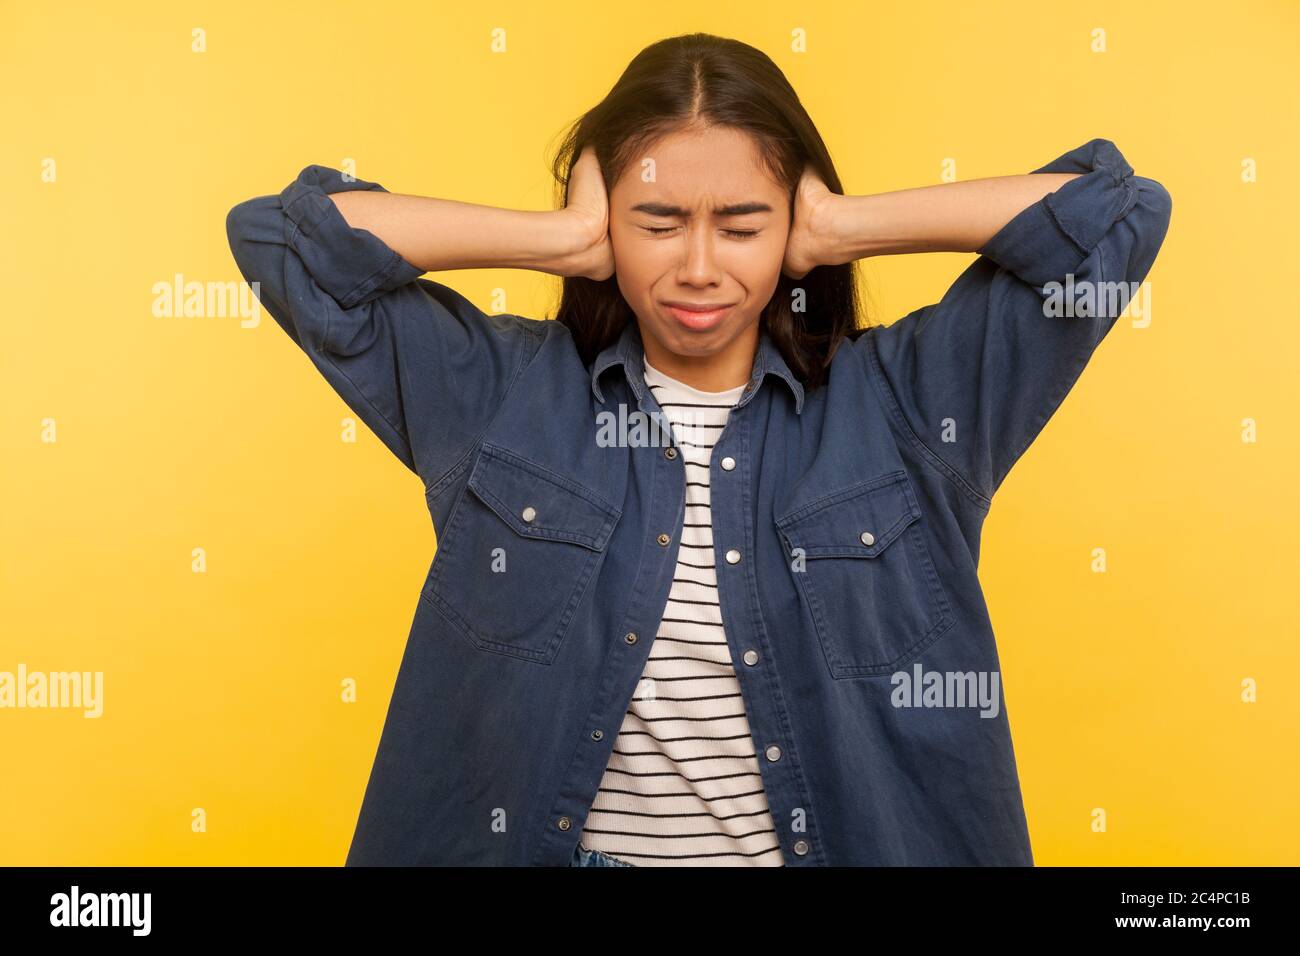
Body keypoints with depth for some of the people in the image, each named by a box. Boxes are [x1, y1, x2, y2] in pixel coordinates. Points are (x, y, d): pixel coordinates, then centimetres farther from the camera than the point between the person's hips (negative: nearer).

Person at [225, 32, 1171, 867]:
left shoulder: (903, 401, -1)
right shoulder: (500, 394, 0)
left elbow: (1119, 213, -2)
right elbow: (279, 235, -1)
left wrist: (841, 228, -5)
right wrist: (562, 238, -5)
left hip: (846, 840, 1)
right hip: (547, 841, 0)